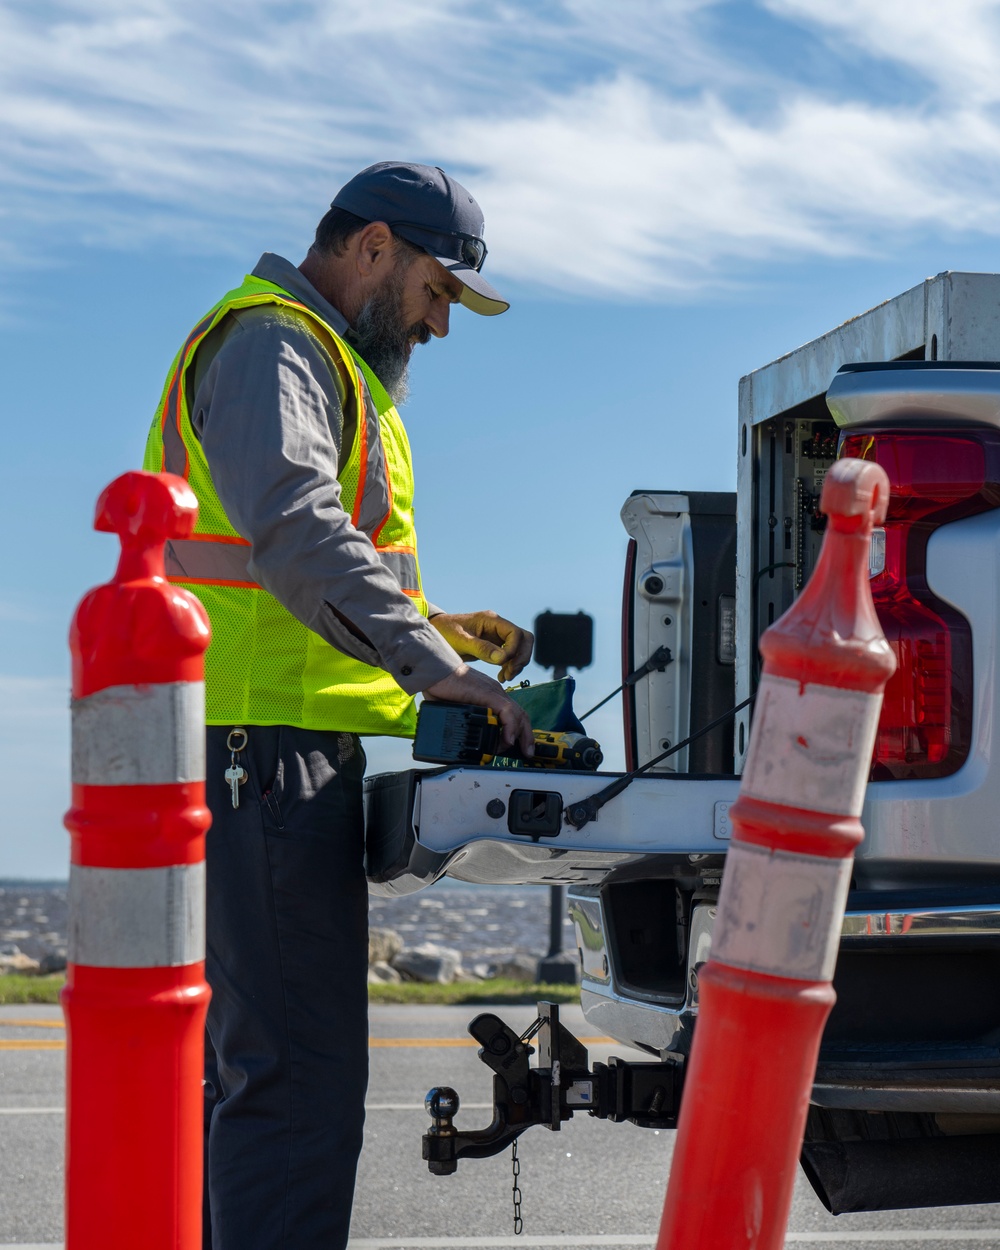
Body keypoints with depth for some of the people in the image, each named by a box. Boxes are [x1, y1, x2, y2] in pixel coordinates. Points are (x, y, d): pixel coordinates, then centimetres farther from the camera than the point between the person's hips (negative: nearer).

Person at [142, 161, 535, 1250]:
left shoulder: (315, 357, 26)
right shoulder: (272, 344, -8)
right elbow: (293, 530, -25)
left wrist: (430, 625, 17)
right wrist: (433, 666, -29)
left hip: (261, 760, 11)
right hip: (269, 751, -11)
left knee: (251, 1065, 16)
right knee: (300, 1078, -13)